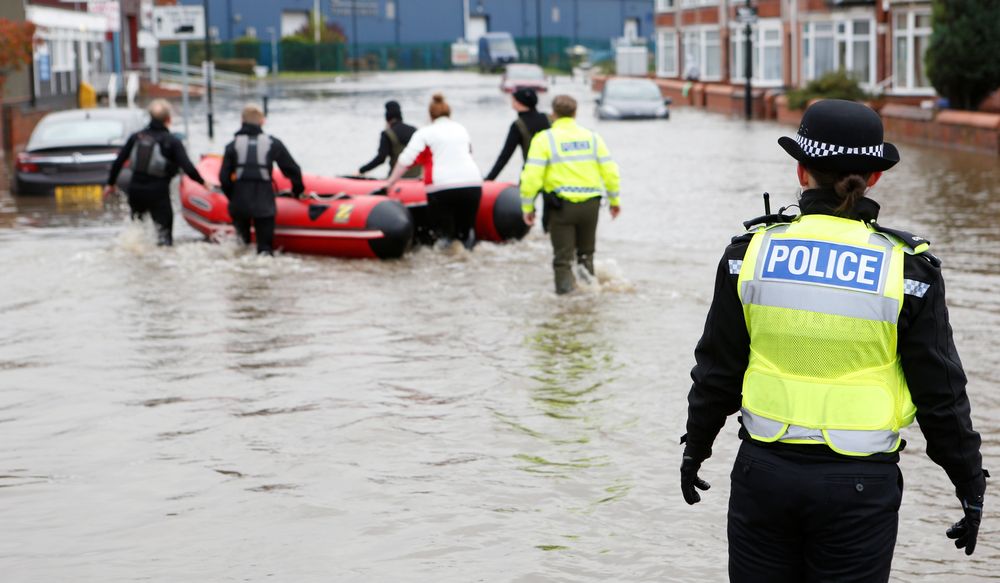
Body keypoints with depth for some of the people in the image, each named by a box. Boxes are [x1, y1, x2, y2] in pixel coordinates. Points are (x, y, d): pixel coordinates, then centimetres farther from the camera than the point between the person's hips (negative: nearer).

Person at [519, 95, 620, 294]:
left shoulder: (544, 139, -4)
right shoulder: (592, 137, 6)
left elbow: (531, 177, -11)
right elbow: (610, 171, 5)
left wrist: (527, 207, -4)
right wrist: (615, 200, 15)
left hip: (562, 204, -3)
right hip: (590, 203, 3)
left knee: (563, 254, 7)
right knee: (586, 248, 24)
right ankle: (586, 264, 4)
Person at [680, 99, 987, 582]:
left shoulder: (754, 250, -4)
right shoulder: (907, 267, -7)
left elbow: (718, 369, 4)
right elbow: (940, 391, -3)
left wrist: (696, 446, 19)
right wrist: (970, 481, 9)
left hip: (764, 471, 1)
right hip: (859, 487, -1)